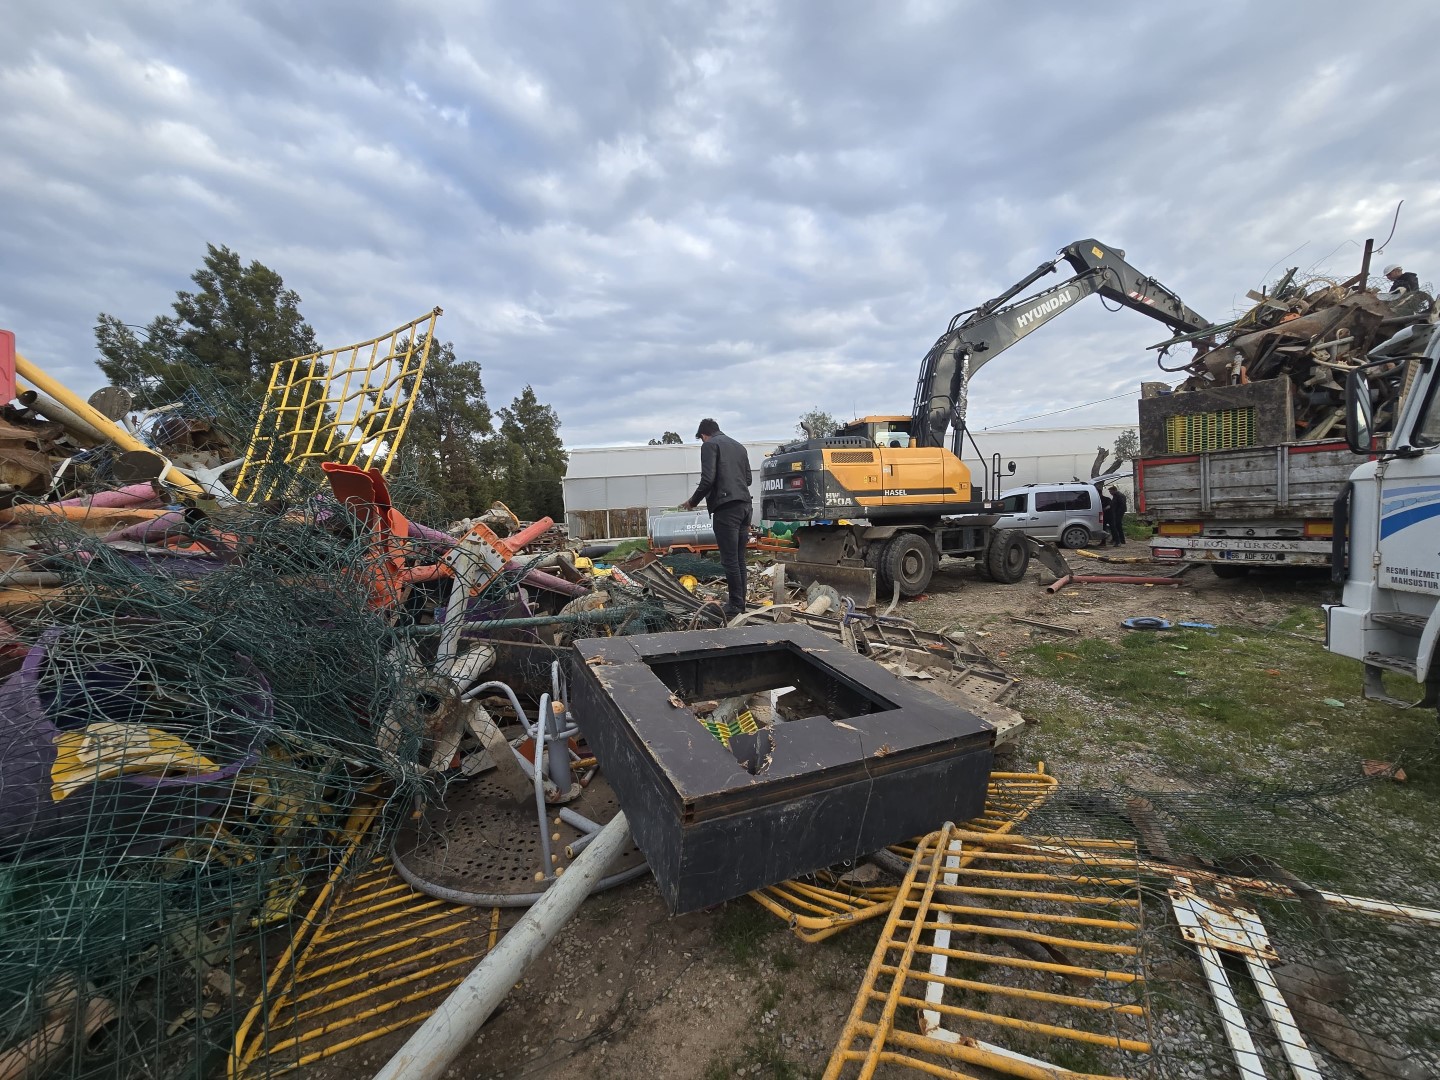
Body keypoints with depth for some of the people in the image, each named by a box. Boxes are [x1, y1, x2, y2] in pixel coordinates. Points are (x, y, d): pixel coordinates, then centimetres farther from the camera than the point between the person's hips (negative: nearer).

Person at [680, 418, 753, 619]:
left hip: (726, 507, -7)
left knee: (729, 559, -3)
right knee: (739, 558, 13)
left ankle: (735, 606, 1)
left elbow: (708, 479, -11)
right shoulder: (739, 446, 21)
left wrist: (693, 501, 2)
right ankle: (740, 601, 19)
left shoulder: (710, 445, -1)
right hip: (744, 505, 8)